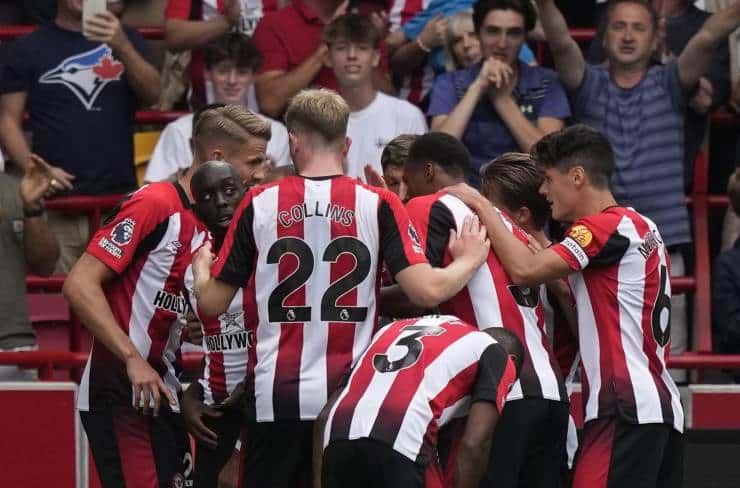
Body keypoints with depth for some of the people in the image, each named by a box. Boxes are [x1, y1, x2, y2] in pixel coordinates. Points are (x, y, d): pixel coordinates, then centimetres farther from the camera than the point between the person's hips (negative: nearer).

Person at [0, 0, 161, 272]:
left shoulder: (125, 39, 13)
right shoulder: (30, 48, 8)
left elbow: (152, 94, -3)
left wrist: (122, 45, -19)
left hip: (119, 198, 1)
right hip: (56, 202, -1)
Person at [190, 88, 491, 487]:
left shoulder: (260, 204, 0)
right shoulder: (377, 205, -2)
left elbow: (212, 303, 4)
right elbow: (427, 291, -9)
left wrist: (200, 266, 27)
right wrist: (469, 261, 11)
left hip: (276, 397, 0)